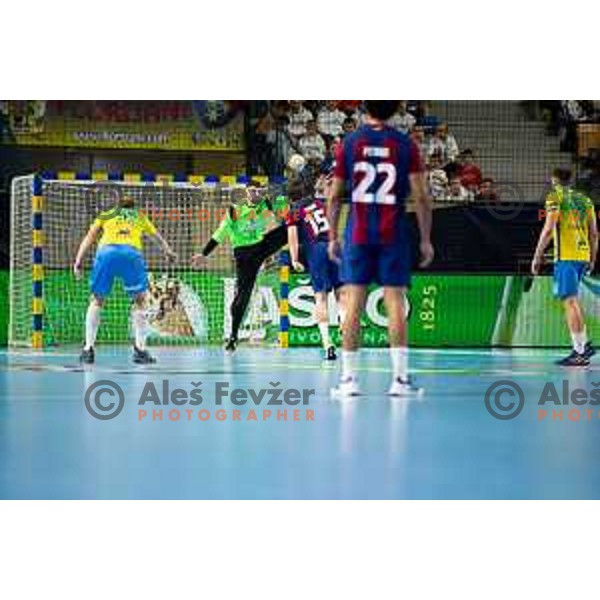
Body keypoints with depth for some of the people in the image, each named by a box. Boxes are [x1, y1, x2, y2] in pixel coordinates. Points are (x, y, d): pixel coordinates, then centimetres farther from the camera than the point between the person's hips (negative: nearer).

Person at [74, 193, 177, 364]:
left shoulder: (106, 215, 32)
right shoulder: (140, 218, 35)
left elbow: (89, 238, 19)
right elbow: (157, 236, 53)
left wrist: (78, 260, 11)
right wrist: (168, 250, 72)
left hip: (105, 251, 1)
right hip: (131, 253, -1)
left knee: (97, 300, 17)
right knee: (140, 301, 16)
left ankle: (88, 348, 9)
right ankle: (140, 349, 9)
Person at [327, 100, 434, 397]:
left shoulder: (349, 142, 3)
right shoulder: (405, 144, 0)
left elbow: (334, 197, 4)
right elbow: (421, 197, -4)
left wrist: (332, 237, 12)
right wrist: (426, 240, 2)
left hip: (358, 234, 1)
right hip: (393, 234, -1)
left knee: (353, 304, 2)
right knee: (395, 302, 0)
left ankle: (349, 378, 2)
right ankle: (400, 378, -3)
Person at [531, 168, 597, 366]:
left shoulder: (555, 196, -1)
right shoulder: (585, 199, 17)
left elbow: (548, 229, -10)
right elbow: (594, 233, 17)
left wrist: (537, 257, -7)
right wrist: (592, 259, 24)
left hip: (566, 256, -7)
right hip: (583, 255, 7)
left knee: (570, 301, -7)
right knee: (572, 301, 18)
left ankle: (581, 350, -10)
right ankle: (583, 345, 13)